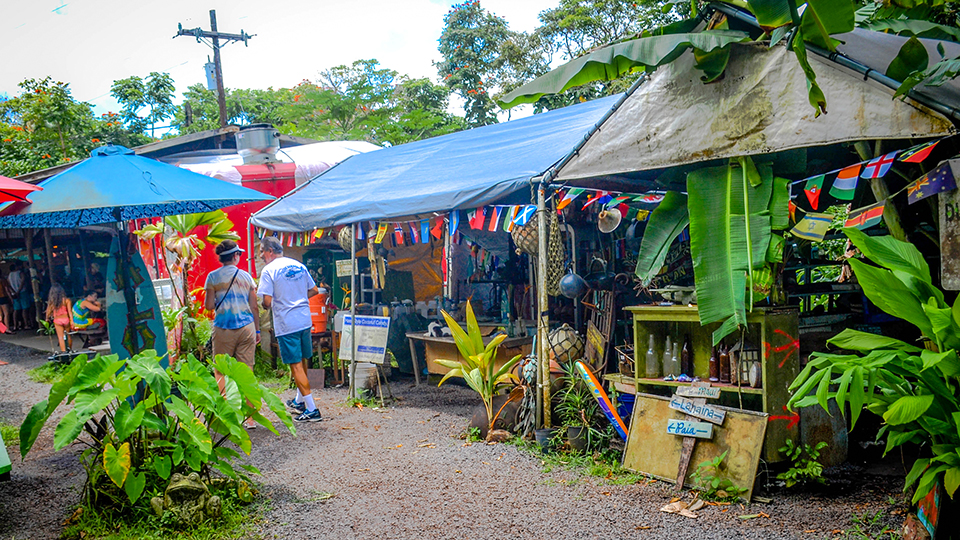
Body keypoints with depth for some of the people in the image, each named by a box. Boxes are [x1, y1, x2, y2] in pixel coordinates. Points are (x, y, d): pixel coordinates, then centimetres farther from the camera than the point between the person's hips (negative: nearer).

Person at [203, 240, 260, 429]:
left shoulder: (213, 277, -1)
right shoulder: (246, 276, 6)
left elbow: (209, 305, -2)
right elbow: (254, 307, 7)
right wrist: (257, 330, 16)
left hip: (224, 328, -2)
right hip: (247, 327, 2)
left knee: (220, 372, 7)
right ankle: (250, 418, 8)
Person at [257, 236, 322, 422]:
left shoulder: (269, 270, -10)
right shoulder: (299, 265, 9)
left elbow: (267, 301, -16)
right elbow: (314, 290, 14)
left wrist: (268, 306, 6)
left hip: (286, 324, -7)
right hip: (305, 320, 7)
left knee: (296, 365, -3)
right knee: (302, 362, 19)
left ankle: (312, 409, -6)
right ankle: (299, 401, 35)